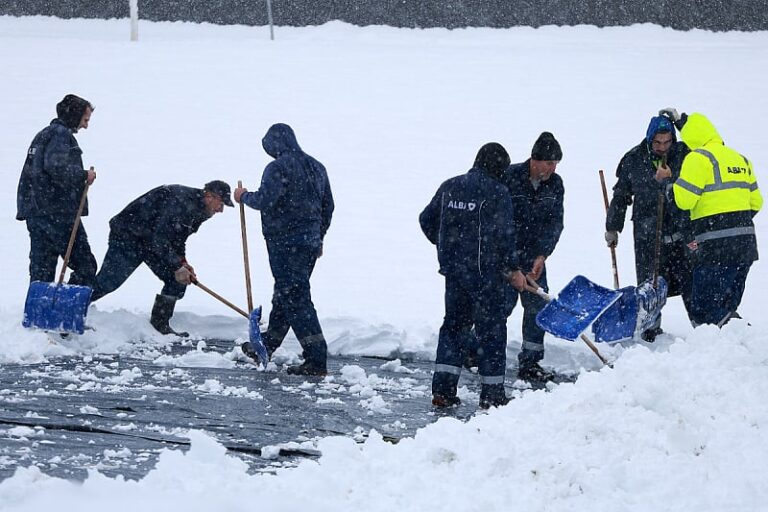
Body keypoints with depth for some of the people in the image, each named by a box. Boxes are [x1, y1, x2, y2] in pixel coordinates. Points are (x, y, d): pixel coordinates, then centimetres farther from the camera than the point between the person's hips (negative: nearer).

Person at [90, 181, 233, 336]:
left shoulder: (199, 211, 4)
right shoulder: (179, 199, -28)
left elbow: (178, 238, 14)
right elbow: (159, 238, -29)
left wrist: (182, 262, -3)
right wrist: (177, 266, -24)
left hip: (151, 240, 9)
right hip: (127, 236, -9)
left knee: (178, 281, -1)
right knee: (108, 282, -17)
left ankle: (160, 325, 6)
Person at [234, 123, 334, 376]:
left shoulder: (278, 168, -14)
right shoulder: (316, 167, 12)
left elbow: (264, 200, -21)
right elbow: (328, 206, 18)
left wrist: (244, 196, -1)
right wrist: (319, 237, 27)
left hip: (285, 242, -9)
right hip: (310, 242, 9)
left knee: (296, 298, -7)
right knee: (284, 294, 20)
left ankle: (316, 359, -12)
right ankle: (266, 346, 33)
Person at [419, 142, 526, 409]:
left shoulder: (449, 187, 8)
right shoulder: (497, 192, -11)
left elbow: (427, 220, 15)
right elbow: (503, 235, -14)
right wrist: (513, 269, -4)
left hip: (453, 270, 5)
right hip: (486, 272, -5)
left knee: (454, 325, 14)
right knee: (491, 328, 4)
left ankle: (442, 388, 7)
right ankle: (492, 392, 7)